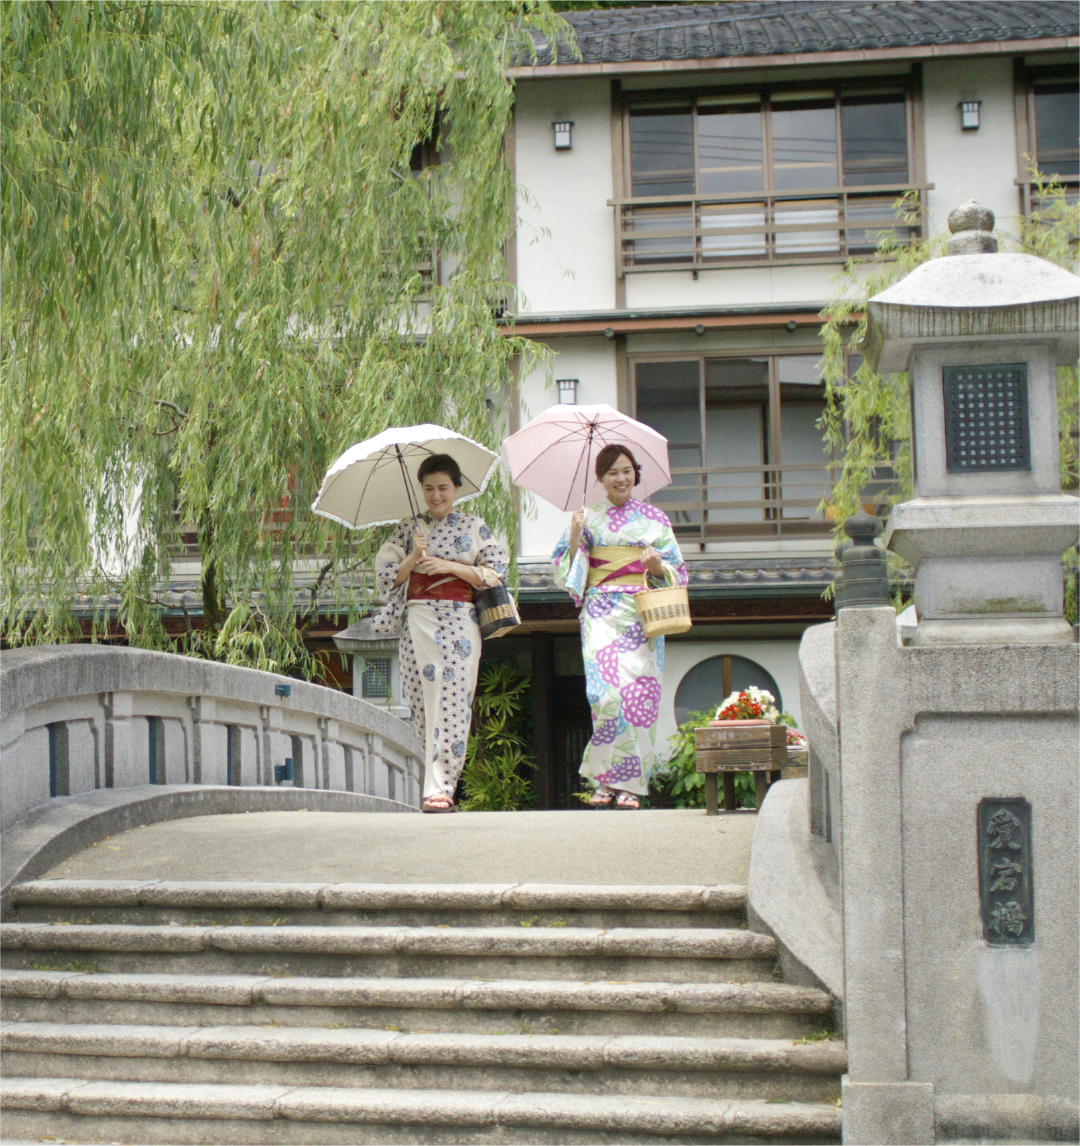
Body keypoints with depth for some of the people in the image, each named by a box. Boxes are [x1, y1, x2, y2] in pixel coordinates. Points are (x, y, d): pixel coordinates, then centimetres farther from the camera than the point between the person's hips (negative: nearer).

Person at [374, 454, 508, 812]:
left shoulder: (473, 527, 9)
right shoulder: (408, 529, 13)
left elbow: (496, 570, 2)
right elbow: (387, 576, 8)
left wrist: (450, 566, -8)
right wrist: (413, 558, -10)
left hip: (459, 623, -2)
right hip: (418, 621, 2)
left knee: (451, 704, -10)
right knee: (423, 705, 0)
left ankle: (441, 789, -12)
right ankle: (434, 784, 8)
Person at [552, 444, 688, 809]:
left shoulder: (654, 518, 12)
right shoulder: (589, 519, 12)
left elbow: (677, 571, 11)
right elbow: (566, 573, 9)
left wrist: (658, 566, -10)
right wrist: (574, 538, -7)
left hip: (641, 614, 1)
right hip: (601, 612, -1)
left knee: (639, 691, -8)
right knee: (606, 692, -15)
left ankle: (630, 784, 0)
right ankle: (606, 781, -4)